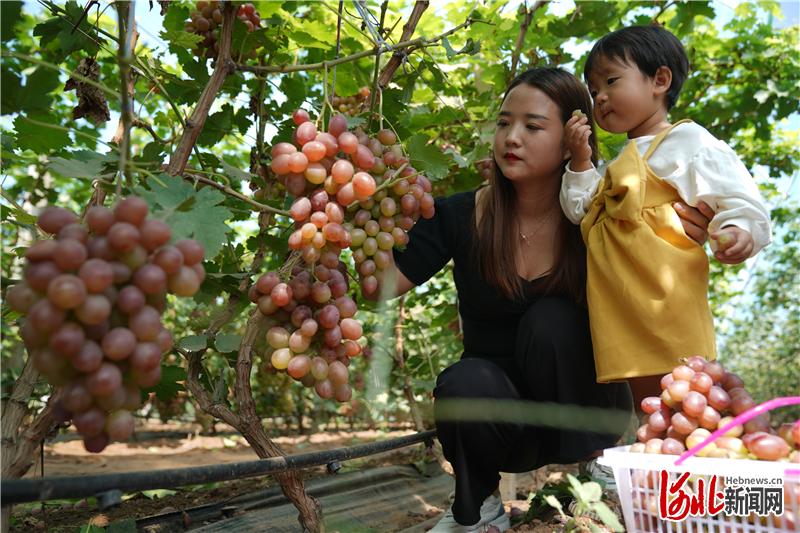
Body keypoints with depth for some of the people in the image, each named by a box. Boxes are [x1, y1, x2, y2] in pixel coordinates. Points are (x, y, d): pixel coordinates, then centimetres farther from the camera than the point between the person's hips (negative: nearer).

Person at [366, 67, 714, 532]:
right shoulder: (460, 215, -11)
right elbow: (383, 284, -16)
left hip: (580, 412, 0)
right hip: (498, 418, 1)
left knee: (551, 319, -28)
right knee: (466, 383, -32)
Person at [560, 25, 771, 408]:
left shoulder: (688, 140, 1)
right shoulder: (616, 168, 25)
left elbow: (741, 200, -5)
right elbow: (580, 212, 18)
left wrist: (738, 232, -25)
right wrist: (580, 162, 10)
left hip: (666, 303, -7)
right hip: (623, 318, 8)